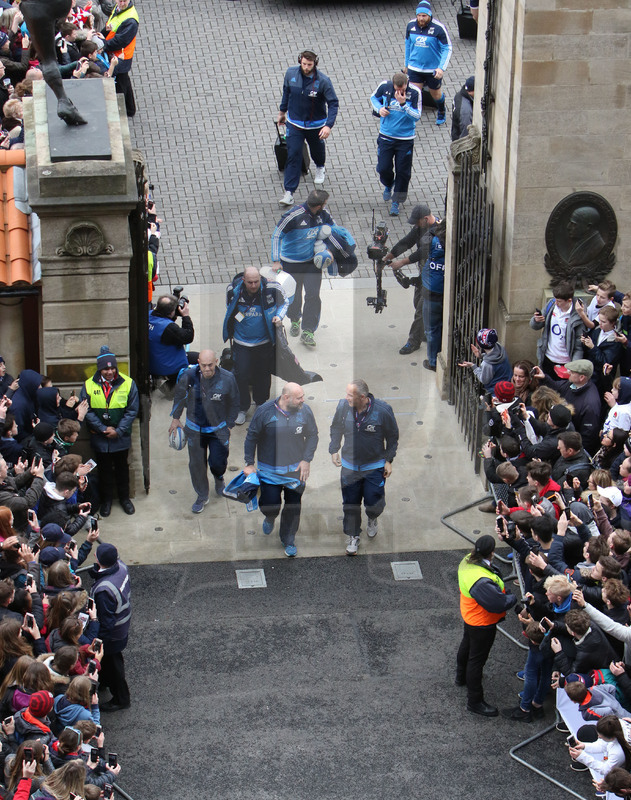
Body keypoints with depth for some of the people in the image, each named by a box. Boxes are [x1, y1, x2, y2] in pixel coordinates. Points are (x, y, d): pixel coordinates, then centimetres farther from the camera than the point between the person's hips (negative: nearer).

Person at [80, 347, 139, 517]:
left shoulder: (127, 384, -10)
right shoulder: (89, 385, -10)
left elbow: (132, 410, -7)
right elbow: (87, 412, -8)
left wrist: (118, 431, -13)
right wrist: (103, 429, -15)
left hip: (121, 437, 0)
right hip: (99, 438, 0)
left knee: (122, 467, 16)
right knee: (104, 469, 13)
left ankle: (124, 498, 33)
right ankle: (106, 500, 30)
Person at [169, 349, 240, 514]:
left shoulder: (227, 379, -18)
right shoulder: (189, 376, -17)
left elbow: (234, 403, -1)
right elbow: (179, 395, 3)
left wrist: (229, 425, 5)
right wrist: (175, 418, 8)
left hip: (219, 428, -1)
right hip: (195, 429, 1)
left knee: (218, 462, -4)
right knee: (196, 464, 9)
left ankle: (219, 478, 35)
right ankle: (202, 497, 32)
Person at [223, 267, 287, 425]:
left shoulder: (271, 289, -19)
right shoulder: (233, 290, -15)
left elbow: (283, 302, 3)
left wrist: (279, 316, -15)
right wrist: (230, 331, 7)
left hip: (265, 342, 0)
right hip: (241, 343, 0)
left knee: (263, 375, 14)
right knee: (241, 375, -1)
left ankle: (261, 404, 38)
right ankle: (242, 409, 17)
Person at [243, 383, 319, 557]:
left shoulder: (305, 411, -8)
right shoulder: (265, 411, -15)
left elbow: (312, 435, 6)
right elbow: (252, 437, -3)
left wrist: (306, 460, -2)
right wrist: (249, 464, -2)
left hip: (296, 470, 2)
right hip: (270, 470, -2)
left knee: (293, 506, 8)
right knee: (270, 504, -6)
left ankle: (288, 540, 31)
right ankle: (270, 518, 34)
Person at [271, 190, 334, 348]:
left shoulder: (323, 215, -9)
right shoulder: (294, 216, -24)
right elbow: (276, 235, -15)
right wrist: (276, 261, -17)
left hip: (312, 262, 3)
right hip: (291, 263, -3)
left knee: (313, 295, -6)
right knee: (293, 295, 11)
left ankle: (307, 332, 2)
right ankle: (294, 321, 41)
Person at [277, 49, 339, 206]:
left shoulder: (323, 81, -21)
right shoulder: (291, 73, -12)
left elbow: (333, 103, -19)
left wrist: (329, 126, -29)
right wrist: (282, 111, 17)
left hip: (316, 125, -1)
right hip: (294, 123, 1)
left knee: (317, 150, 23)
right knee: (293, 155, -8)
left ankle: (320, 168, 59)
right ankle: (289, 192, -7)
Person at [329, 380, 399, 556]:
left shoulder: (383, 410, -20)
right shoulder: (343, 406, -14)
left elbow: (392, 436, -4)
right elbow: (336, 428, 8)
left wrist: (389, 460, -3)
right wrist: (334, 450, 5)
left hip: (374, 466, -2)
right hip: (349, 465, 2)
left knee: (374, 503, 2)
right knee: (350, 503, 7)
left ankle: (372, 519, 39)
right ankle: (352, 536, 29)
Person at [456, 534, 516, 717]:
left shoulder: (468, 561, -13)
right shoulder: (481, 581, -42)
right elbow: (499, 604, -39)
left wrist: (505, 594, -4)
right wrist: (513, 598, -20)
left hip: (470, 617, 10)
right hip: (482, 624, -10)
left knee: (467, 645, 32)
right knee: (477, 659, 6)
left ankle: (461, 677, 59)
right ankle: (475, 701, 22)